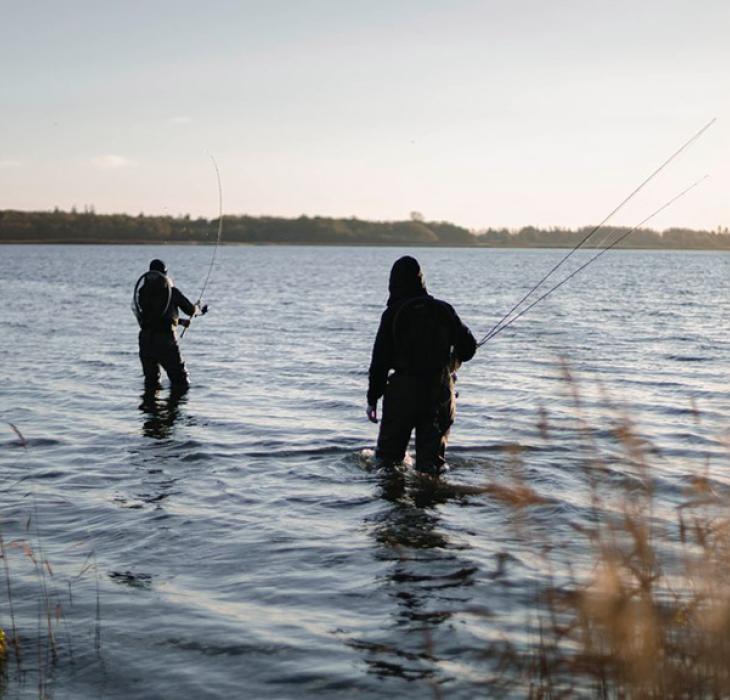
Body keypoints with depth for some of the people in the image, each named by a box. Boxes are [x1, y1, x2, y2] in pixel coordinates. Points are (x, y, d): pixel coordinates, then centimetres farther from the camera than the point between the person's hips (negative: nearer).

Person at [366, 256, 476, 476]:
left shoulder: (392, 314, -7)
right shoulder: (443, 310, 2)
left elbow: (380, 361, -6)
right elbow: (469, 347, 7)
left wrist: (372, 399, 1)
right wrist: (451, 363, 27)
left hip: (403, 391, -2)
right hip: (440, 392, 3)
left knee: (388, 452, 10)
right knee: (432, 456, 8)